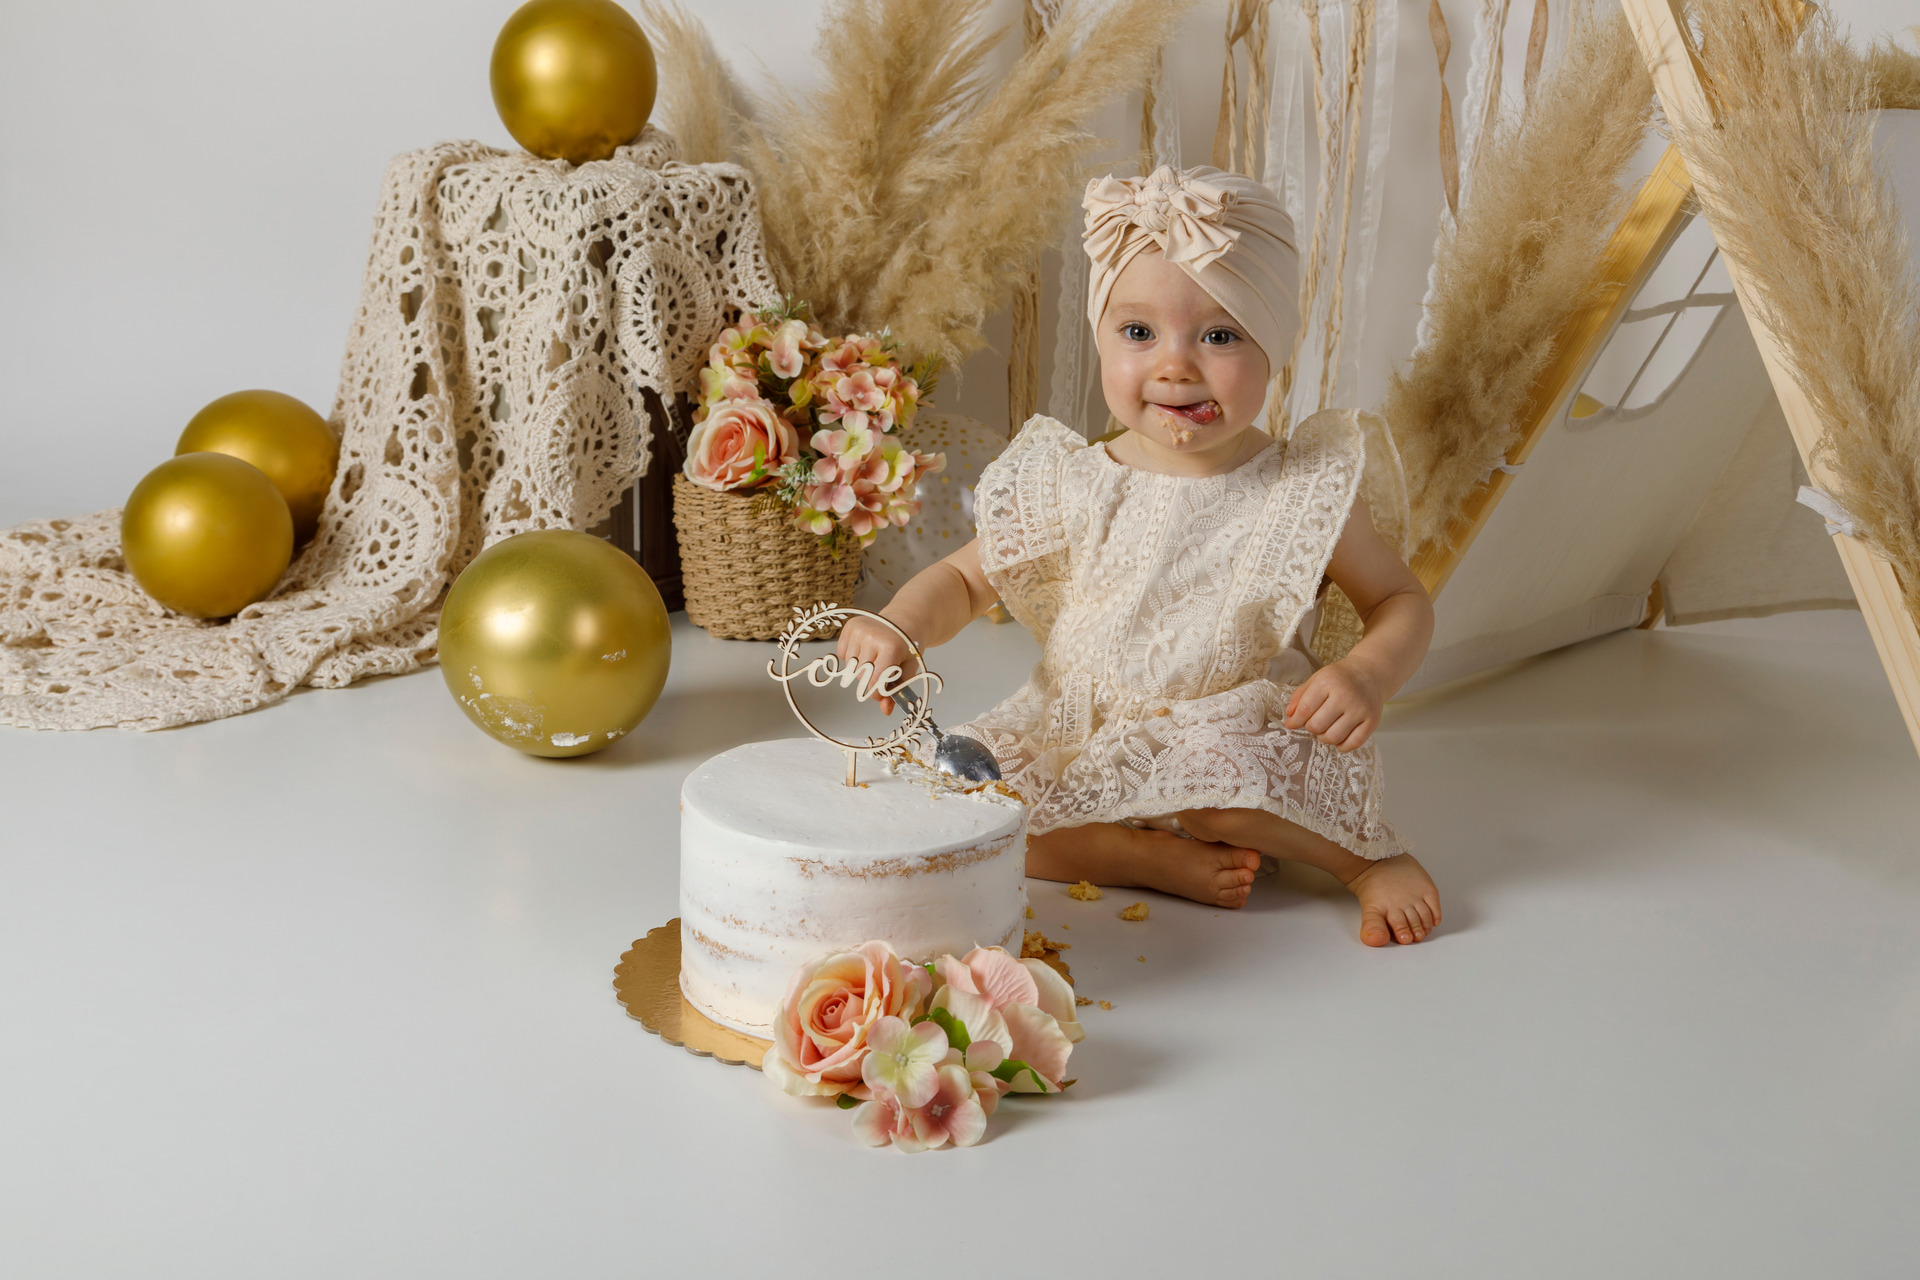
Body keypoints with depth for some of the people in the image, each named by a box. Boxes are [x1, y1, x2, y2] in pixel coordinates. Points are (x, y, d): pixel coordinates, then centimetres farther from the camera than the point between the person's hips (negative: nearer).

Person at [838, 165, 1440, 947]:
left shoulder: (1308, 494, -6)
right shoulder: (1072, 490, -3)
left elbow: (1402, 602, 4)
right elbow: (965, 579, 7)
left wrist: (1368, 676, -18)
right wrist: (901, 626, -15)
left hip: (1238, 739, -3)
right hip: (1083, 754, 3)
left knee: (1214, 768, -38)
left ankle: (1368, 857, -11)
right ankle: (1153, 858, -16)